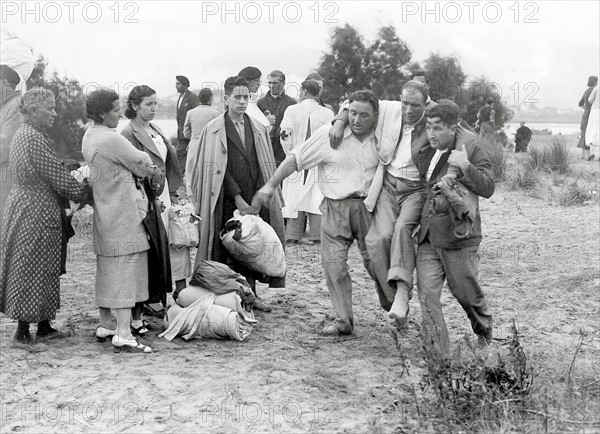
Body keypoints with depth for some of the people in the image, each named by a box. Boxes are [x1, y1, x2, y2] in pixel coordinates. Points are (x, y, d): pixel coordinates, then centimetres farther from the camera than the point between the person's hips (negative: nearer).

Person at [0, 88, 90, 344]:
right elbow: (57, 176, -17)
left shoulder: (22, 134, 14)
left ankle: (43, 325, 22)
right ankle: (23, 330, 4)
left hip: (21, 203, 10)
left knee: (27, 268, 13)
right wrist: (84, 194, -5)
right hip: (36, 211, -10)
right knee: (34, 268, -2)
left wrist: (76, 187, 10)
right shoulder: (34, 138, -18)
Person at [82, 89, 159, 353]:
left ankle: (105, 325, 26)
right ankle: (123, 334, -10)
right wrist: (154, 170, 10)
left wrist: (146, 169, 1)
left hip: (104, 212, 10)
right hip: (123, 213, -10)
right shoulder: (110, 138, -20)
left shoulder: (89, 136, 10)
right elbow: (140, 163, -11)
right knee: (126, 266, -9)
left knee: (107, 268, 16)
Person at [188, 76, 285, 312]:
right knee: (228, 250, -2)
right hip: (227, 201, -3)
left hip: (254, 201, 3)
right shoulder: (213, 129, 1)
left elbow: (266, 167, 8)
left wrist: (258, 197, -4)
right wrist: (237, 197, -12)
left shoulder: (259, 129, 12)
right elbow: (218, 168, -5)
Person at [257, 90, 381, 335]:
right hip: (335, 207, 0)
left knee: (375, 262, 4)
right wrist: (271, 184, -5)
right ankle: (344, 320, 9)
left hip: (368, 206, 1)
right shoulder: (329, 134, -3)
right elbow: (295, 159, 1)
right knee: (333, 264, -3)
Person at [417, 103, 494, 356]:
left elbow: (487, 188, -18)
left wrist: (465, 167, -32)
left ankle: (484, 329, 41)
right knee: (427, 293, -3)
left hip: (457, 236, -5)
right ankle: (437, 354, 3)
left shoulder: (470, 149, -9)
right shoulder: (431, 151, 10)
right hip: (427, 238, 5)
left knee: (465, 292, 10)